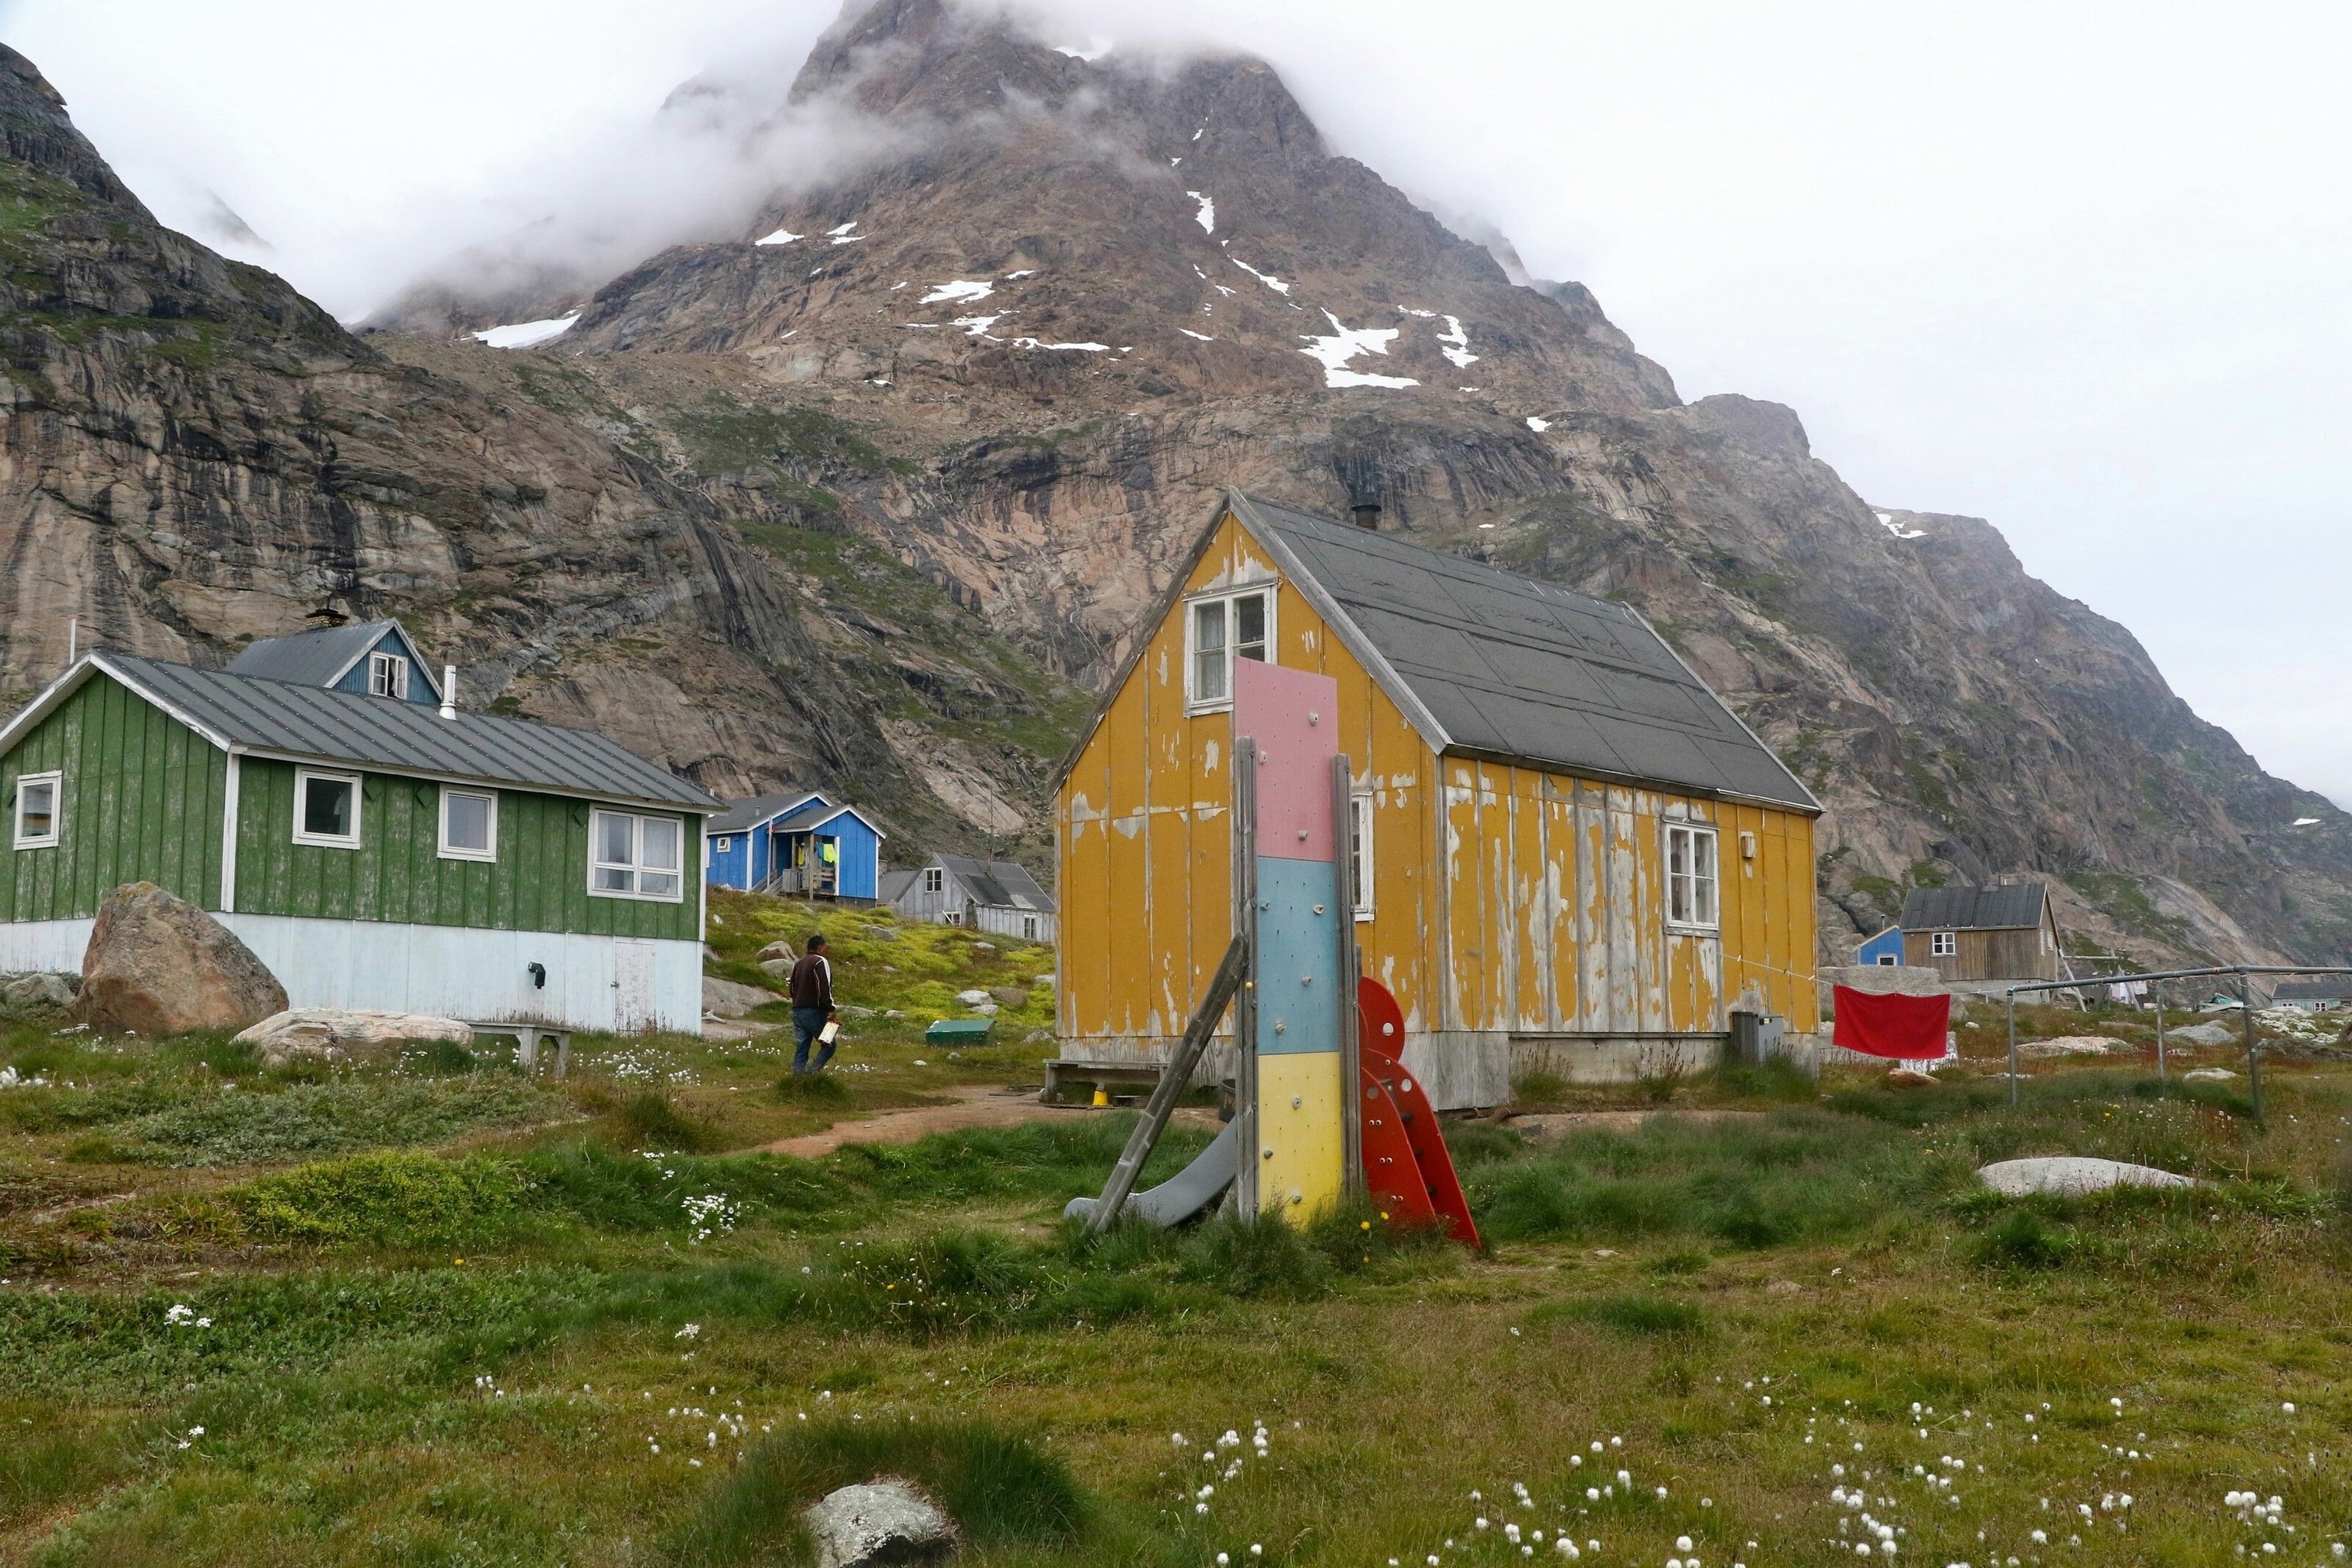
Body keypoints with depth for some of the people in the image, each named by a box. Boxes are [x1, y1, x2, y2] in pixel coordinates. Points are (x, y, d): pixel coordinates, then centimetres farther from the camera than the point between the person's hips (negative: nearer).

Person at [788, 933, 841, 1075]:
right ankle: (812, 1072, -18)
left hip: (797, 1011, 8)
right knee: (829, 1045, 0)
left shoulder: (798, 964, 19)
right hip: (814, 1012, -8)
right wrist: (830, 1009, -21)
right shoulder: (821, 962, -8)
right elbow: (825, 988, -19)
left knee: (800, 1050, 7)